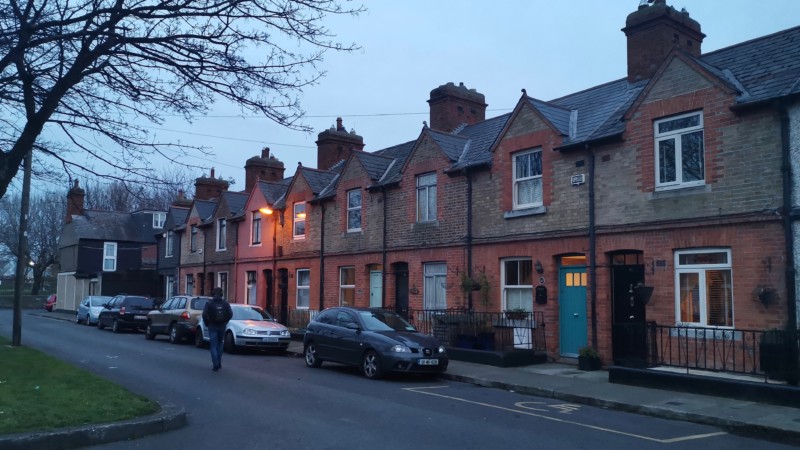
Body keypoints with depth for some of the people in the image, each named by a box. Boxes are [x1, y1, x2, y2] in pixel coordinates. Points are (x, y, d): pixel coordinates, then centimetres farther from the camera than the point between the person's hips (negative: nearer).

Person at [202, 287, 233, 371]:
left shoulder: (209, 303, -7)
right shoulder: (225, 303, 1)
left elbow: (204, 315, -14)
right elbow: (230, 314, -4)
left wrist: (207, 323, 1)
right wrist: (225, 322, 9)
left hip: (212, 327, -3)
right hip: (222, 327, 3)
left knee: (213, 346, 0)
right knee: (219, 345, 18)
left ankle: (215, 365, -8)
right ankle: (219, 364, 21)